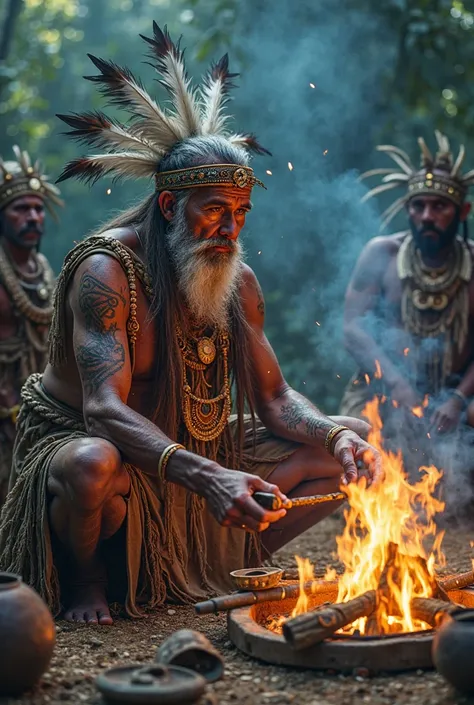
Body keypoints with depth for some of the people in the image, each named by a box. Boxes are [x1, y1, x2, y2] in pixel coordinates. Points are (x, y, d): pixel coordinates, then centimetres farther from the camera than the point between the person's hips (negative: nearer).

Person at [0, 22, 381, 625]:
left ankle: (225, 561, 10)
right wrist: (206, 477, -47)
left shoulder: (238, 281, -1)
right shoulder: (105, 271, -22)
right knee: (93, 465, -44)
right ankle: (85, 580, -9)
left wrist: (340, 437, -22)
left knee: (348, 455, -1)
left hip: (202, 458, 7)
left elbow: (274, 399, -1)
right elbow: (104, 410, -33)